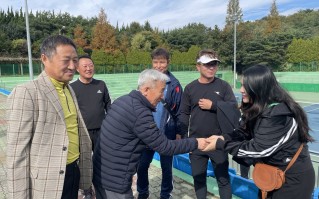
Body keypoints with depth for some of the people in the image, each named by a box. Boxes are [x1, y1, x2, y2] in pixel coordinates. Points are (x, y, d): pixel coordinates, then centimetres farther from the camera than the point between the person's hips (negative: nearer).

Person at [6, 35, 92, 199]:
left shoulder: (69, 89, 7)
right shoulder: (26, 93, -16)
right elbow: (16, 152, -16)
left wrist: (82, 167, 14)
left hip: (73, 172, 7)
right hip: (46, 182, -6)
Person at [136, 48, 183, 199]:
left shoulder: (174, 84, -7)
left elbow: (179, 111, -4)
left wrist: (179, 132, -5)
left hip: (167, 133, -2)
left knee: (166, 166, 13)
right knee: (142, 165, 11)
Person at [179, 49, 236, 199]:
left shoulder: (223, 86, -1)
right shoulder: (190, 88, 1)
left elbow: (233, 106, -7)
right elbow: (184, 114, 2)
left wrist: (213, 105, -15)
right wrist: (183, 137, -1)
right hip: (196, 142, 2)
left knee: (223, 178, 12)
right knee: (198, 178, 17)